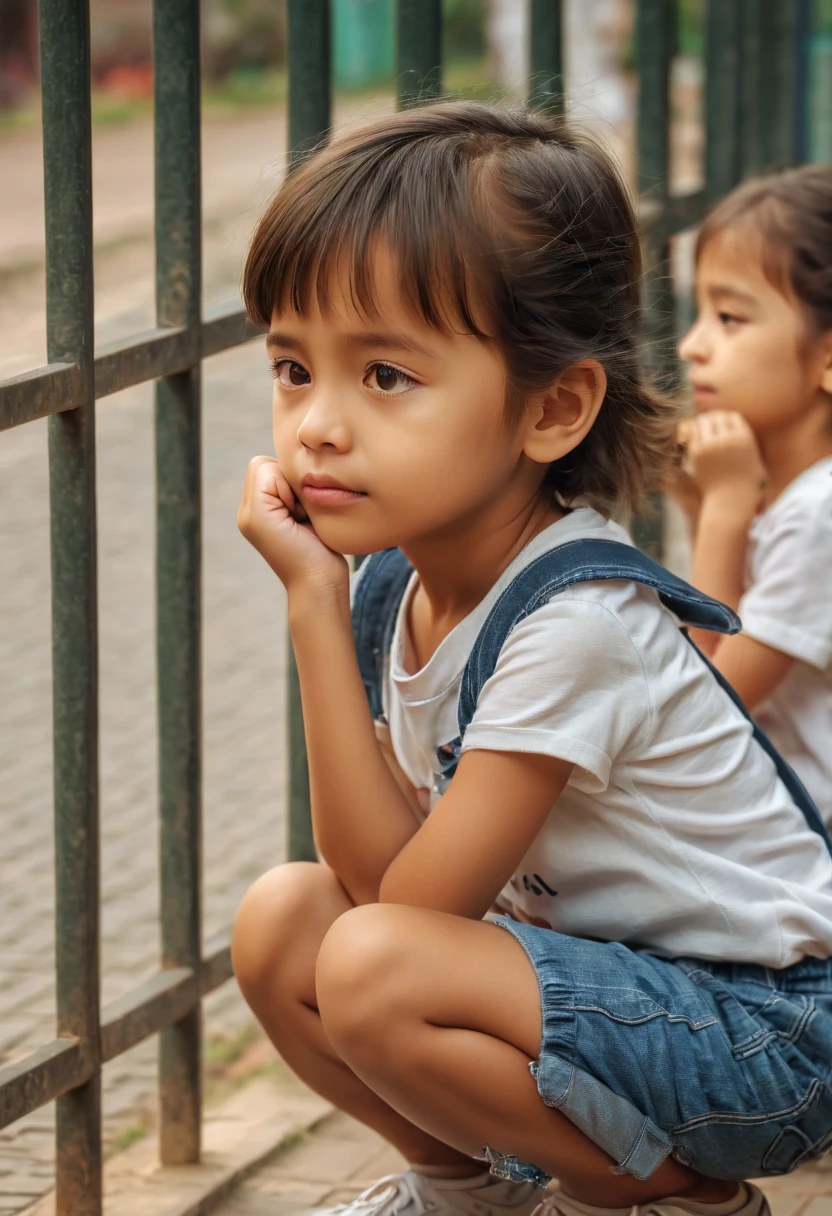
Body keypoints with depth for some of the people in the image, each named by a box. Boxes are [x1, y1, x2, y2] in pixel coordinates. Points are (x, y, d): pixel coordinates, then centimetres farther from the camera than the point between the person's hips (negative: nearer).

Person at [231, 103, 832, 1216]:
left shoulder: (573, 619, -27)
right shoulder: (394, 581, -2)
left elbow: (414, 901, -23)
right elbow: (373, 868, 0)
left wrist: (314, 606, -25)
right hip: (600, 960, 9)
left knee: (371, 968, -26)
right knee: (283, 922, -1)